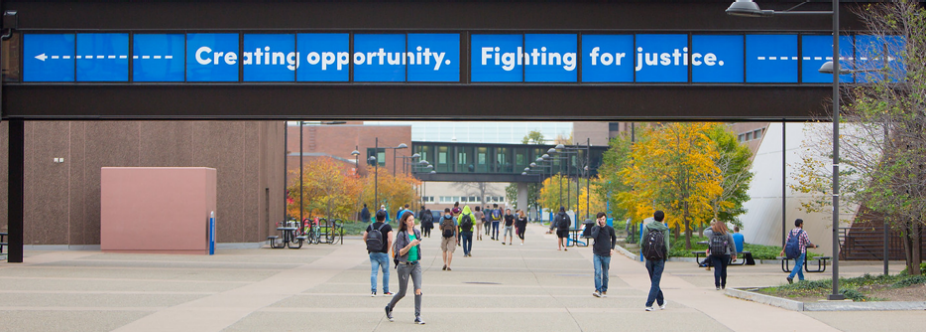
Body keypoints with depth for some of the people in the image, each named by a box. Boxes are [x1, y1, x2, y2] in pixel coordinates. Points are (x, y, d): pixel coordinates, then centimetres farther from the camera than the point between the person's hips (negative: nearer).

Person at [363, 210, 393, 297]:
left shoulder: (370, 226, 8)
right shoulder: (387, 227, -6)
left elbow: (364, 237, 9)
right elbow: (390, 240, -15)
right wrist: (387, 250, -4)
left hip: (372, 252, 4)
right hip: (383, 253, -4)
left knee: (373, 271, 3)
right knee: (385, 272, 10)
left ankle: (373, 290, -8)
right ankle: (386, 291, 14)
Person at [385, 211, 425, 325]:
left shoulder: (417, 232, 7)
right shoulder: (401, 234, -10)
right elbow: (400, 252, -14)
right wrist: (410, 245, -26)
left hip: (416, 264, 4)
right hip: (404, 265, -4)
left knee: (418, 289, -10)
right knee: (402, 293, 6)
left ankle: (418, 316, -7)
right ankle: (389, 308, 32)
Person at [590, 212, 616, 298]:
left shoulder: (610, 229, 0)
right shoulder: (594, 228, -1)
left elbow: (614, 238, 17)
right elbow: (594, 236, -21)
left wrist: (612, 248, 7)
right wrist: (598, 226, -16)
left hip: (606, 255, 1)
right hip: (597, 254, -1)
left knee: (605, 274, 9)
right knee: (597, 272, -14)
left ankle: (604, 290, 21)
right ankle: (598, 290, -16)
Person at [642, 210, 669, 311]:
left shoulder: (647, 227, 2)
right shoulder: (664, 229, -6)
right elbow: (666, 245, -8)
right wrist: (666, 257, 4)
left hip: (649, 258, 3)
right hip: (659, 258, -3)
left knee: (654, 281, 17)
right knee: (655, 282, 1)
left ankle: (661, 302, 29)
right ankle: (649, 304, -8)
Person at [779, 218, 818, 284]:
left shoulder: (791, 232, 2)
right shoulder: (803, 232, -13)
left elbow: (787, 242, -4)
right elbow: (808, 243, -8)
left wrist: (783, 251, -5)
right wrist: (813, 245, 11)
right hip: (801, 252, -6)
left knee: (798, 265, 18)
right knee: (798, 266, -4)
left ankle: (801, 279, 24)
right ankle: (790, 276, -23)